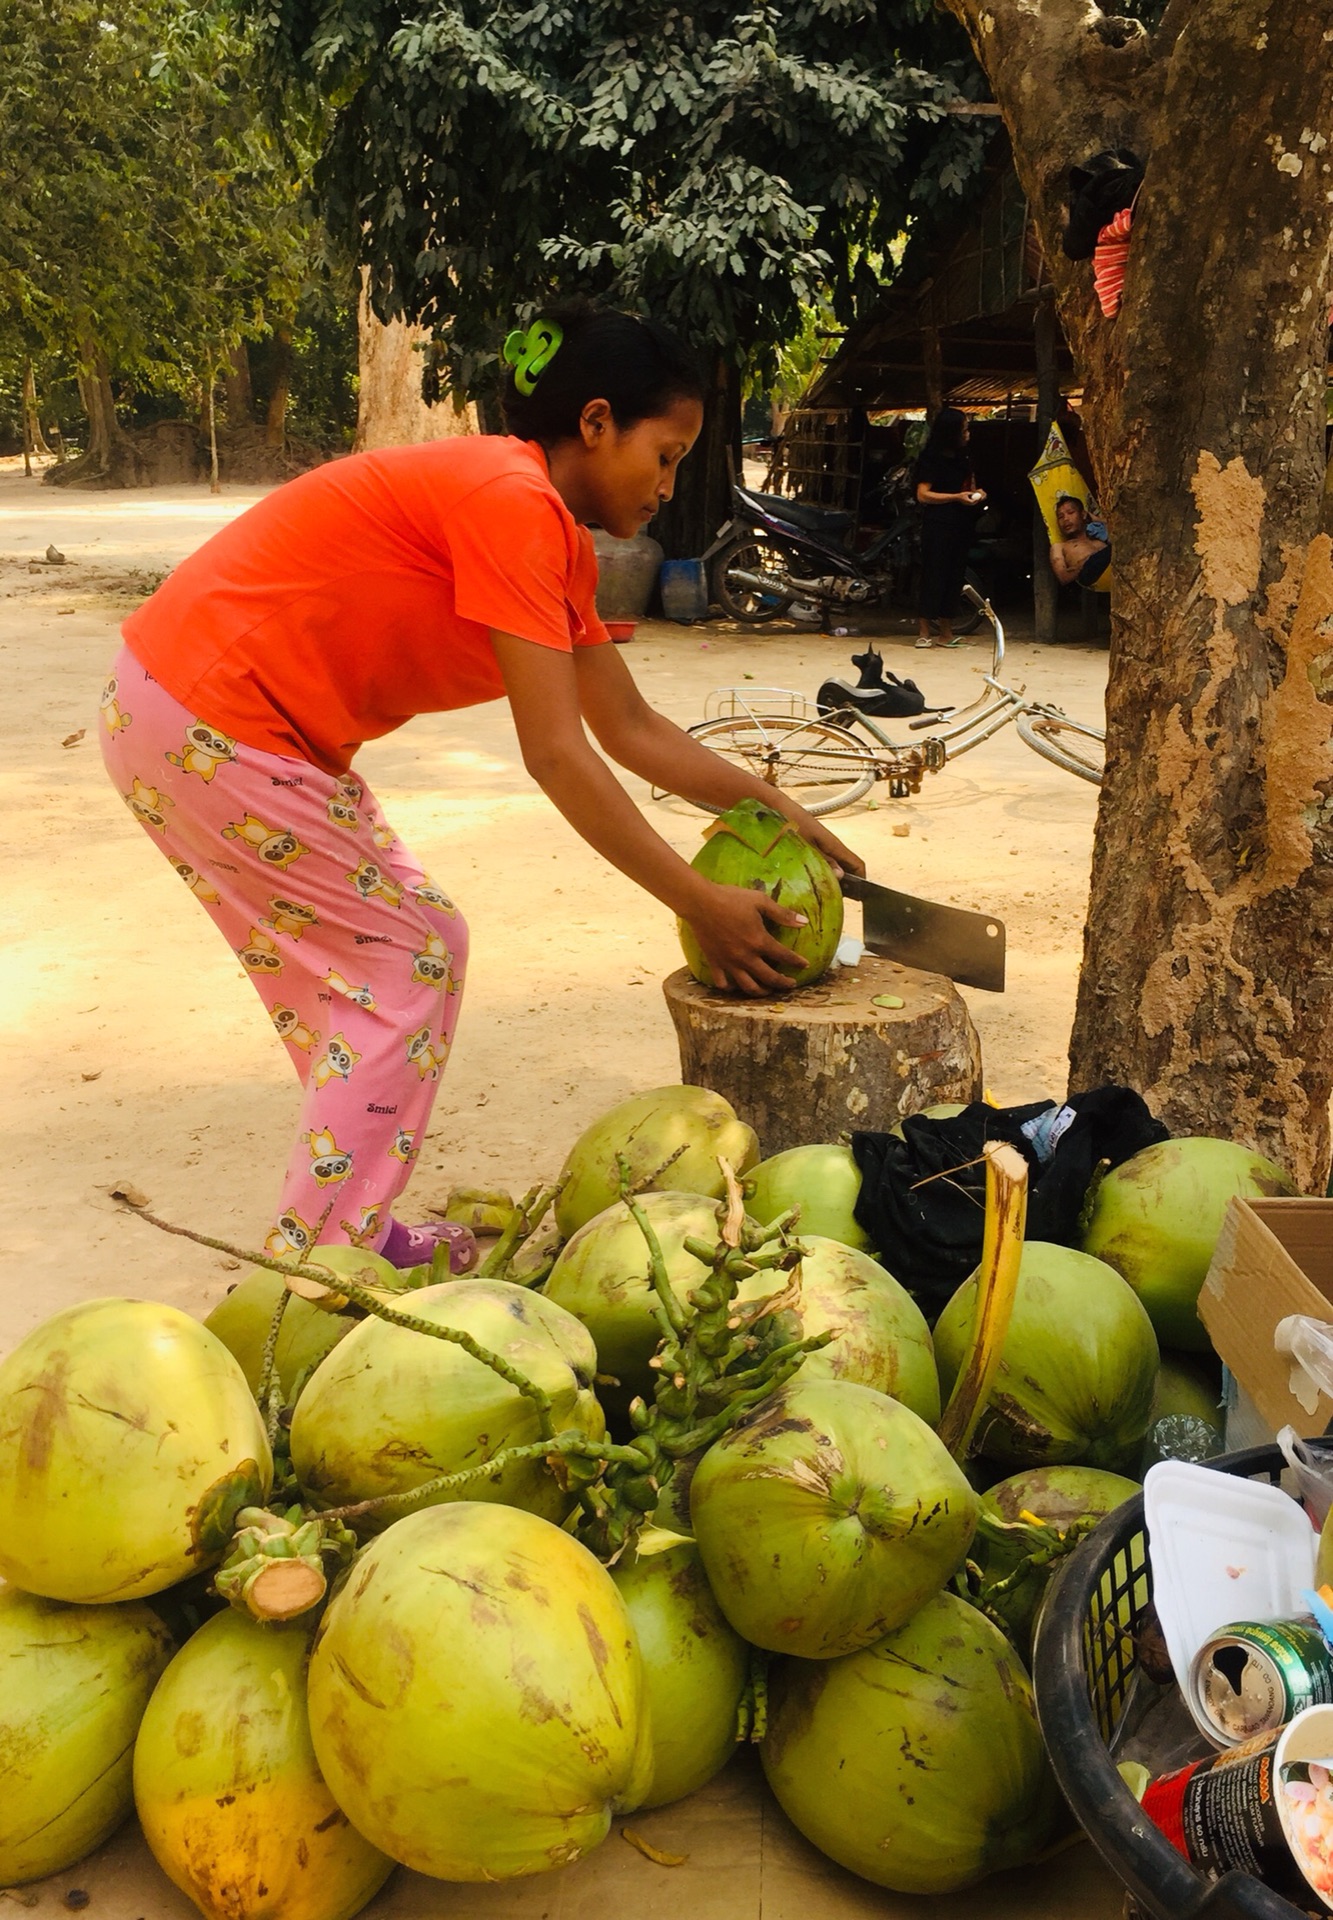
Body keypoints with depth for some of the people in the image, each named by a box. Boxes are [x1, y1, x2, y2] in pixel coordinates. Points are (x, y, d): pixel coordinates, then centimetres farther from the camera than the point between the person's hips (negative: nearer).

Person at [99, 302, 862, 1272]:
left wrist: (779, 809, 11)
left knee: (419, 948, 13)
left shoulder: (557, 537, 11)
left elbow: (633, 730, 15)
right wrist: (700, 903, -17)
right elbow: (558, 755, -22)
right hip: (207, 720, -10)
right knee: (403, 964, -3)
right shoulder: (512, 500, -19)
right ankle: (315, 1272, 4)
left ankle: (358, 1231, 21)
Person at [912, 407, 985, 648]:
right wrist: (956, 497, -21)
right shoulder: (931, 458, -6)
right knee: (934, 576, -8)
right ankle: (924, 633, -6)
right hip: (938, 526, -7)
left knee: (954, 576, 7)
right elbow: (923, 494, -13)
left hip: (960, 526, 7)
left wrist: (976, 493, 5)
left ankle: (946, 633, 12)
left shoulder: (963, 459, 16)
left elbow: (970, 484, 29)